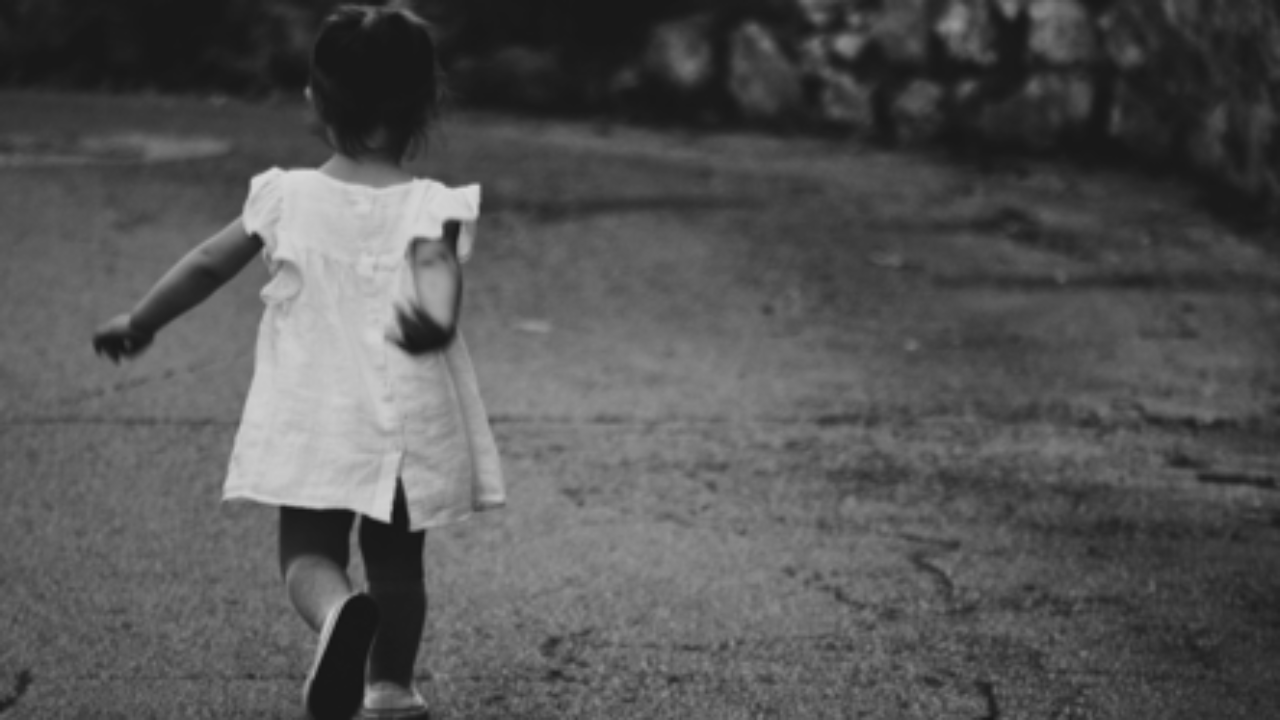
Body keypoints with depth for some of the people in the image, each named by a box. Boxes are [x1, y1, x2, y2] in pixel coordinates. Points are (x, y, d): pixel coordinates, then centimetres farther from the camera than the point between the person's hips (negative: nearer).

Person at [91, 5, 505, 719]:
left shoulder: (288, 198, -3)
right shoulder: (432, 207, -9)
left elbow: (207, 266, 4)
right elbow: (437, 273, -27)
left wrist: (138, 324, 17)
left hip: (311, 418, 0)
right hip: (408, 422, 0)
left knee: (309, 552, 5)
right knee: (397, 562, 17)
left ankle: (339, 611, -27)